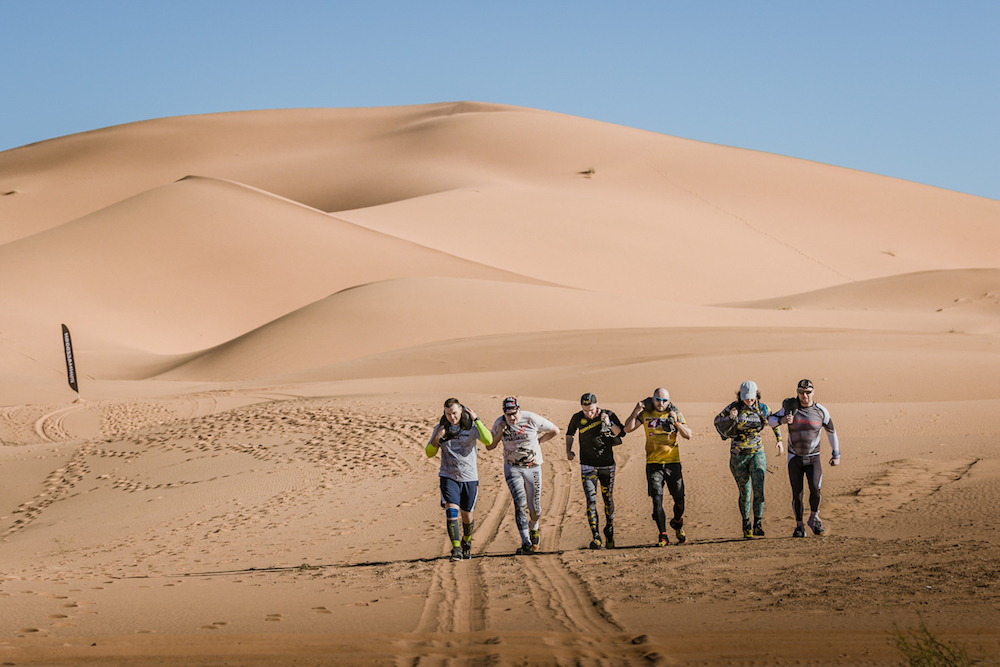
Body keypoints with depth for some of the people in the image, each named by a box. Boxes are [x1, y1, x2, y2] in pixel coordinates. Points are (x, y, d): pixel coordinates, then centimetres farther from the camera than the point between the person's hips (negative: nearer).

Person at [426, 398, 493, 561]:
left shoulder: (471, 427, -5)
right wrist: (437, 438, -15)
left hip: (469, 478, 0)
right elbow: (429, 453, 3)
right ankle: (456, 549, -19)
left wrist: (476, 419, -21)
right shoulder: (440, 428, 1)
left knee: (468, 517, 9)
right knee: (451, 510, -19)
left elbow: (488, 441, -23)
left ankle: (466, 541, 39)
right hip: (448, 476, 0)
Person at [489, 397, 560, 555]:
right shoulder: (500, 423, -6)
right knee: (520, 502, -19)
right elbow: (489, 446, 1)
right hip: (512, 468, 0)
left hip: (533, 468, 0)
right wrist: (500, 434, -15)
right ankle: (526, 543, -19)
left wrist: (537, 441, -2)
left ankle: (534, 529, 38)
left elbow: (555, 431, -2)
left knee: (535, 508, 3)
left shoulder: (531, 419, -13)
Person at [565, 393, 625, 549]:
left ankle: (609, 532, 28)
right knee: (591, 499, -13)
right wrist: (568, 450, 8)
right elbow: (570, 433, 17)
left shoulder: (608, 415, -6)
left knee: (608, 499, 9)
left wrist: (609, 424, -21)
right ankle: (596, 537, -18)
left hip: (607, 465, 0)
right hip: (587, 466, 0)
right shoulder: (577, 418, -2)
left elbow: (621, 432, -6)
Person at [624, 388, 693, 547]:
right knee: (657, 500, -12)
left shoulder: (675, 414, 2)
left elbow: (688, 436, -4)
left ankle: (677, 523, 34)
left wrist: (676, 422, -18)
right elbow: (628, 429, -3)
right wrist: (635, 413, -15)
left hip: (672, 462, 0)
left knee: (679, 501, 3)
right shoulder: (645, 413, 4)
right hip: (653, 463, 0)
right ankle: (662, 536, -6)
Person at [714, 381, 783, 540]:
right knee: (745, 493, 4)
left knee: (758, 488, -16)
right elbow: (718, 421, -2)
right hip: (738, 456, -1)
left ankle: (758, 524, -15)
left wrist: (779, 440, 12)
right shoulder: (734, 407, -7)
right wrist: (730, 418, -21)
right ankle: (746, 526, 18)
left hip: (757, 454, 1)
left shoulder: (762, 409, -1)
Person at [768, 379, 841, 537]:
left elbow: (831, 432, 8)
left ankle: (814, 518, 6)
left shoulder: (821, 411, -5)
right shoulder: (790, 408, -5)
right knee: (797, 494, -1)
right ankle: (799, 527, 14)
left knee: (815, 489, -18)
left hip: (813, 459, -1)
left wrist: (836, 454, 9)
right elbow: (771, 420, 4)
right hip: (794, 458, 1)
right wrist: (782, 420, -19)